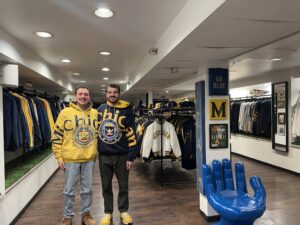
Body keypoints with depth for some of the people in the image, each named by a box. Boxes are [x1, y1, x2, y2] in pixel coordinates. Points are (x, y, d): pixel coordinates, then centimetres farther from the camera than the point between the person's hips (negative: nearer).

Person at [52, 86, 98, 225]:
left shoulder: (95, 113, 3)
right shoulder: (65, 112, -6)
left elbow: (98, 134, 13)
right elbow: (57, 136, -3)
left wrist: (96, 153, 11)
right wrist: (59, 157, -5)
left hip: (89, 158, 2)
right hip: (70, 159, -2)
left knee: (87, 189, 14)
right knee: (69, 190, 11)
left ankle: (86, 213, 33)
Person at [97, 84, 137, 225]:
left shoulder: (126, 111, -5)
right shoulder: (100, 109, 4)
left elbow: (131, 134, -6)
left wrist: (131, 156, -8)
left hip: (122, 155, -2)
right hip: (104, 155, 2)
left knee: (123, 185, 11)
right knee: (106, 186, 13)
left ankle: (124, 211, 30)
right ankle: (108, 212, 30)